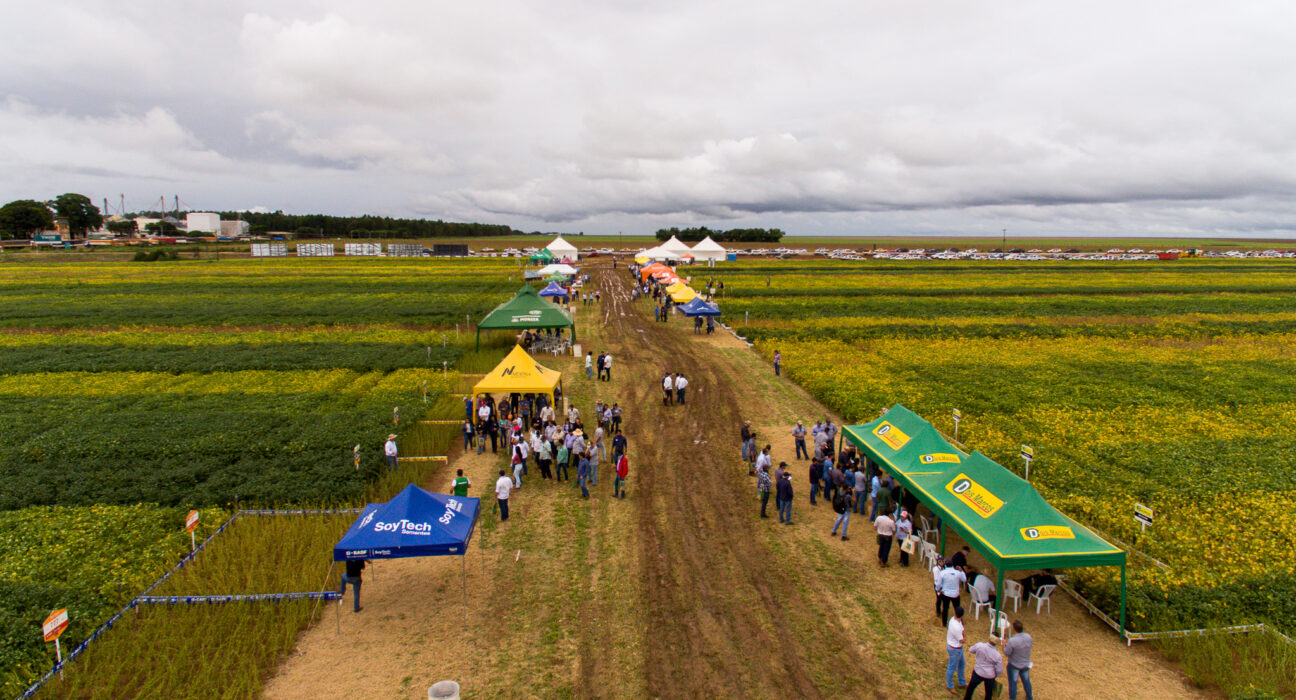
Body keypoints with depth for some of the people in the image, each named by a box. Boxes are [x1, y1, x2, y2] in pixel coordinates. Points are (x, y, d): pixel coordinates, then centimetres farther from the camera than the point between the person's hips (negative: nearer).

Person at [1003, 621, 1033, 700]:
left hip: (1014, 665, -5)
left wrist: (1003, 645, -4)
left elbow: (1006, 653, -21)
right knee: (1026, 681, 26)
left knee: (1013, 682, 16)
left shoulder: (1012, 641, -34)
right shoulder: (1028, 637, -18)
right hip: (1026, 664, 5)